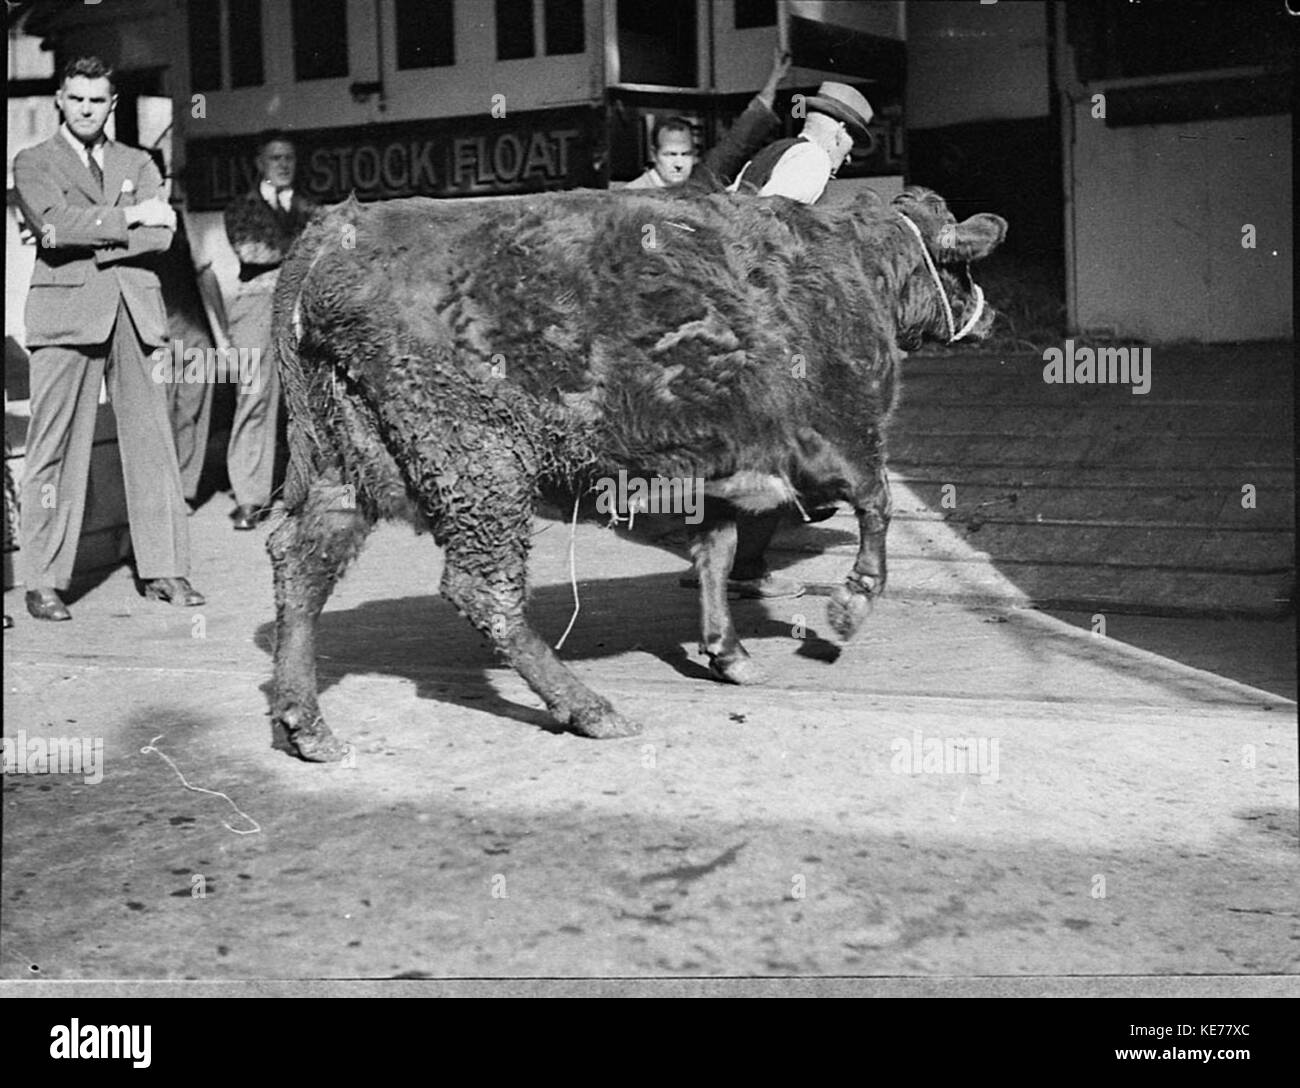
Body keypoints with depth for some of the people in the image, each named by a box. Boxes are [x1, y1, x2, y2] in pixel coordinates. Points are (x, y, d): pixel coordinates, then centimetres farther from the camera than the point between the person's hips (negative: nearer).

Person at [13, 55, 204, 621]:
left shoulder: (138, 164, 20)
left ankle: (163, 569, 6)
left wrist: (89, 238, -6)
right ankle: (42, 581, -3)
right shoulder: (33, 163, 12)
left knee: (152, 441, 0)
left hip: (135, 311, 3)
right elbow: (54, 226, -8)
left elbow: (159, 236, 4)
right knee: (56, 449, -6)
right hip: (67, 310, -3)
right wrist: (128, 217, -8)